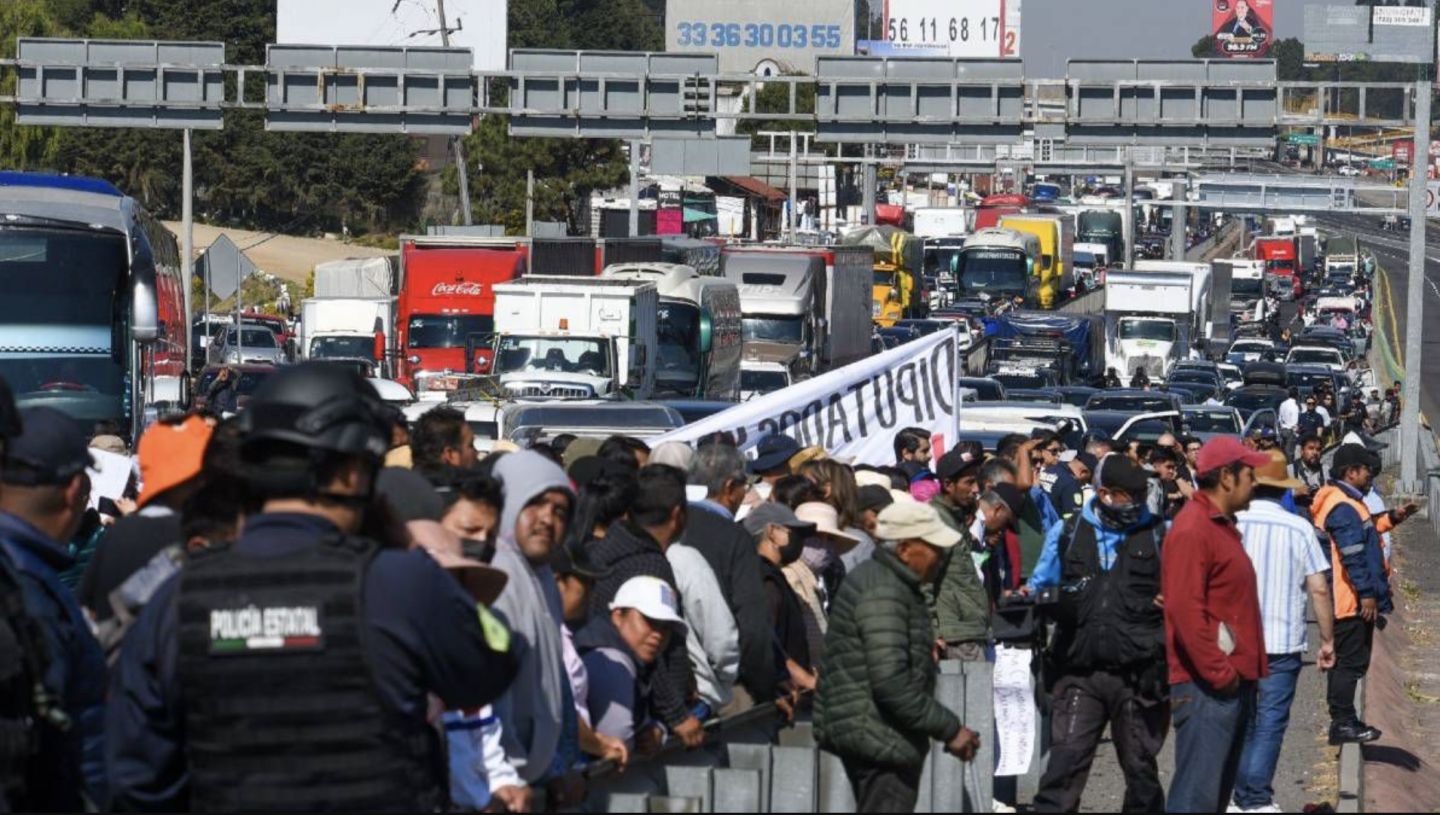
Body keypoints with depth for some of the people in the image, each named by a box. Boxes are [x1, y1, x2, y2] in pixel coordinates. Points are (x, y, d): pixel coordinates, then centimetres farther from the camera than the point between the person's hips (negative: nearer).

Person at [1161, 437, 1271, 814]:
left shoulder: (1222, 525, 18)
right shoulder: (1193, 529, -14)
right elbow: (1185, 610, -22)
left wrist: (1242, 673, 17)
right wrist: (1219, 673, -20)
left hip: (1232, 682, 10)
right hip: (1207, 688, -10)